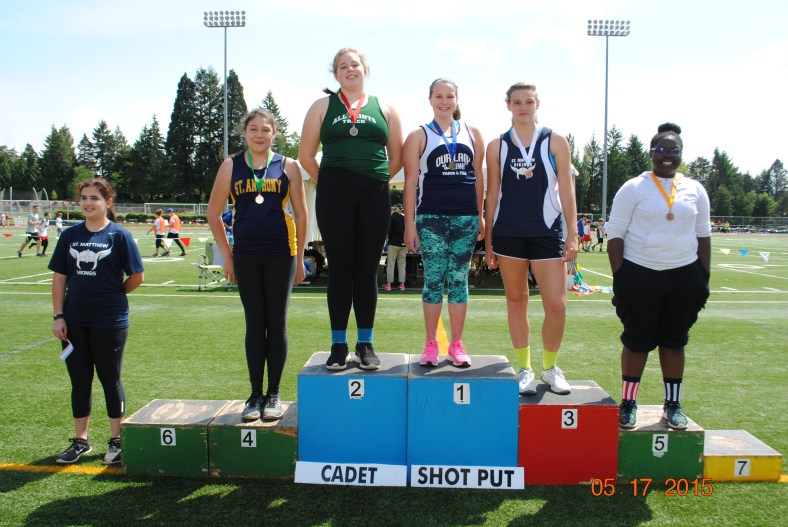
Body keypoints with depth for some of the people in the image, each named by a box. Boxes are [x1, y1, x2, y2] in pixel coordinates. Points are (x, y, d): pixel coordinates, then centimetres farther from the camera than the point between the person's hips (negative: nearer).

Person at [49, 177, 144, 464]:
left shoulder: (119, 235, -6)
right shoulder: (70, 235, 6)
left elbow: (137, 276, -3)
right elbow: (59, 278, 7)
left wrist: (112, 294, 5)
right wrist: (58, 316, 1)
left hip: (110, 321, -4)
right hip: (74, 322, 4)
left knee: (110, 379, 7)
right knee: (79, 381, 12)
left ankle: (117, 441, 20)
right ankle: (80, 440, 25)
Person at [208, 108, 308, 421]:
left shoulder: (287, 167, 4)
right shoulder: (231, 166, 7)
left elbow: (301, 215, 7)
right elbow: (214, 214, 11)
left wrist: (299, 258, 5)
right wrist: (226, 255, 6)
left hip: (280, 254, -1)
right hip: (245, 256, 1)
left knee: (277, 324, 3)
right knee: (254, 325, 5)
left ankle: (274, 395, 14)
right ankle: (255, 395, 15)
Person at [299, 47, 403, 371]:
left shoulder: (384, 109, 14)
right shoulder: (323, 106, 12)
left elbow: (397, 158, 14)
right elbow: (306, 155, 10)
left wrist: (376, 182, 9)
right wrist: (328, 185, 7)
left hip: (374, 197, 1)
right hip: (334, 196, 0)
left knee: (367, 269, 3)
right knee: (340, 268, 0)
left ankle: (365, 344, 12)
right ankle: (338, 345, 8)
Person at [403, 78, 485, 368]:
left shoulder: (472, 134, 12)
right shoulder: (419, 136, 5)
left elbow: (478, 175, 13)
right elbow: (411, 181, 0)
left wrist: (480, 216, 8)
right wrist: (409, 224, -5)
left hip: (466, 217, 2)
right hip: (431, 218, -2)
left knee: (459, 280, 6)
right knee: (433, 280, 1)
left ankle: (457, 344, 14)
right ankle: (431, 344, 11)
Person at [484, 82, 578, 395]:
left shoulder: (555, 142, 4)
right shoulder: (497, 146, 7)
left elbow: (566, 189, 3)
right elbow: (492, 194, 8)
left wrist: (572, 234, -3)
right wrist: (489, 240, 5)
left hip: (548, 231, -1)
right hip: (508, 232, 1)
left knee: (556, 304, -5)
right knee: (516, 301, 7)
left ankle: (550, 368, 17)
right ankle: (525, 369, 20)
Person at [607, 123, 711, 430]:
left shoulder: (695, 190, 9)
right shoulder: (633, 188, -2)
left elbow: (703, 235, 13)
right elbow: (615, 234, -4)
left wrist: (704, 278, 8)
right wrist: (619, 278, -10)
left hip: (684, 275, 3)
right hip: (640, 274, -3)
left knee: (675, 340, 9)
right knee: (637, 340, 2)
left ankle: (673, 405, 20)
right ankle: (628, 403, 15)